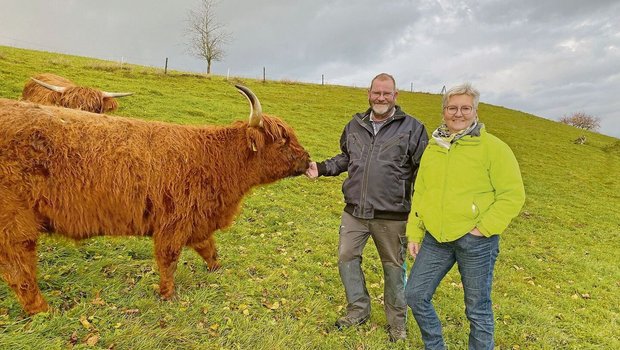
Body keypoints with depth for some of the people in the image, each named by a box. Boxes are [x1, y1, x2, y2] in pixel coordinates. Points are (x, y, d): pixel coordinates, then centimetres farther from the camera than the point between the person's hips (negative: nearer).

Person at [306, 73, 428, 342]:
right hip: (354, 211, 4)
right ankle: (358, 309, 35)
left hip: (392, 216, -4)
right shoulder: (355, 125, 8)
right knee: (346, 258, 11)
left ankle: (397, 319, 35)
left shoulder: (411, 127, -5)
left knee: (394, 267, 11)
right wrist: (321, 168, 9)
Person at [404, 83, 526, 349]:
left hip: (476, 240, -5)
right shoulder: (433, 148, 10)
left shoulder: (492, 147, -5)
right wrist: (414, 234, 10)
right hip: (436, 238, 5)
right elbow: (420, 194, 13)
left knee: (477, 309, 9)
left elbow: (513, 194, -7)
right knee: (415, 295, 9)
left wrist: (484, 228, -14)